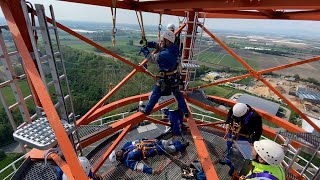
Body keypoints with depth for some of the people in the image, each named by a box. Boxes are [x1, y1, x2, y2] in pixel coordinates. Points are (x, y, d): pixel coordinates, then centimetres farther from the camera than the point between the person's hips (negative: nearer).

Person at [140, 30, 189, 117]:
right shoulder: (173, 49, -4)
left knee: (155, 95, 11)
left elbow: (151, 59, -10)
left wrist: (144, 50, 4)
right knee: (178, 95, 21)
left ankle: (147, 110, 26)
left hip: (165, 80, -7)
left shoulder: (163, 55, -26)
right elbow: (160, 46, 11)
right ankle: (186, 112, 32)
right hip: (175, 78, 7)